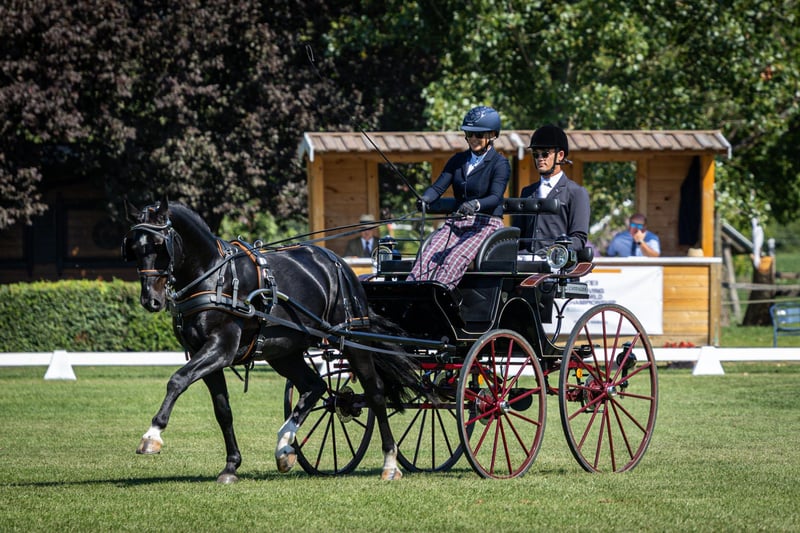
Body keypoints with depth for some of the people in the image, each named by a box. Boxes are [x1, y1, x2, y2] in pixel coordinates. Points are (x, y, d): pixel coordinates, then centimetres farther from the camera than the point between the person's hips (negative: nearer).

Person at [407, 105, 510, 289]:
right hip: (456, 222, 5)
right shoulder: (458, 160, 16)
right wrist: (425, 199, -19)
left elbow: (495, 197, -17)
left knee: (456, 258, -33)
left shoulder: (500, 164, -1)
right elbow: (439, 186, 5)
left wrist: (476, 205, -39)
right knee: (428, 254, -24)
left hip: (486, 224, -5)